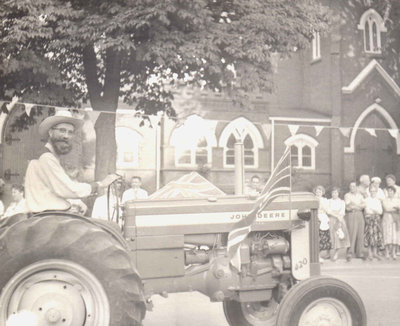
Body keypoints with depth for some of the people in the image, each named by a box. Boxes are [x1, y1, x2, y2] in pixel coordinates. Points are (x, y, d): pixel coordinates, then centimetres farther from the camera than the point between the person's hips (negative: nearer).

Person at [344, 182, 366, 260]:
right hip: (351, 215, -5)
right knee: (352, 234, -11)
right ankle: (350, 253, -10)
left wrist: (354, 205, -9)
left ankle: (360, 253, 8)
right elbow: (347, 207, -8)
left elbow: (364, 205, 5)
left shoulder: (360, 195, 18)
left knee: (360, 234, 1)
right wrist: (359, 206, -5)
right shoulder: (347, 195, 4)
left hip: (360, 215, 5)